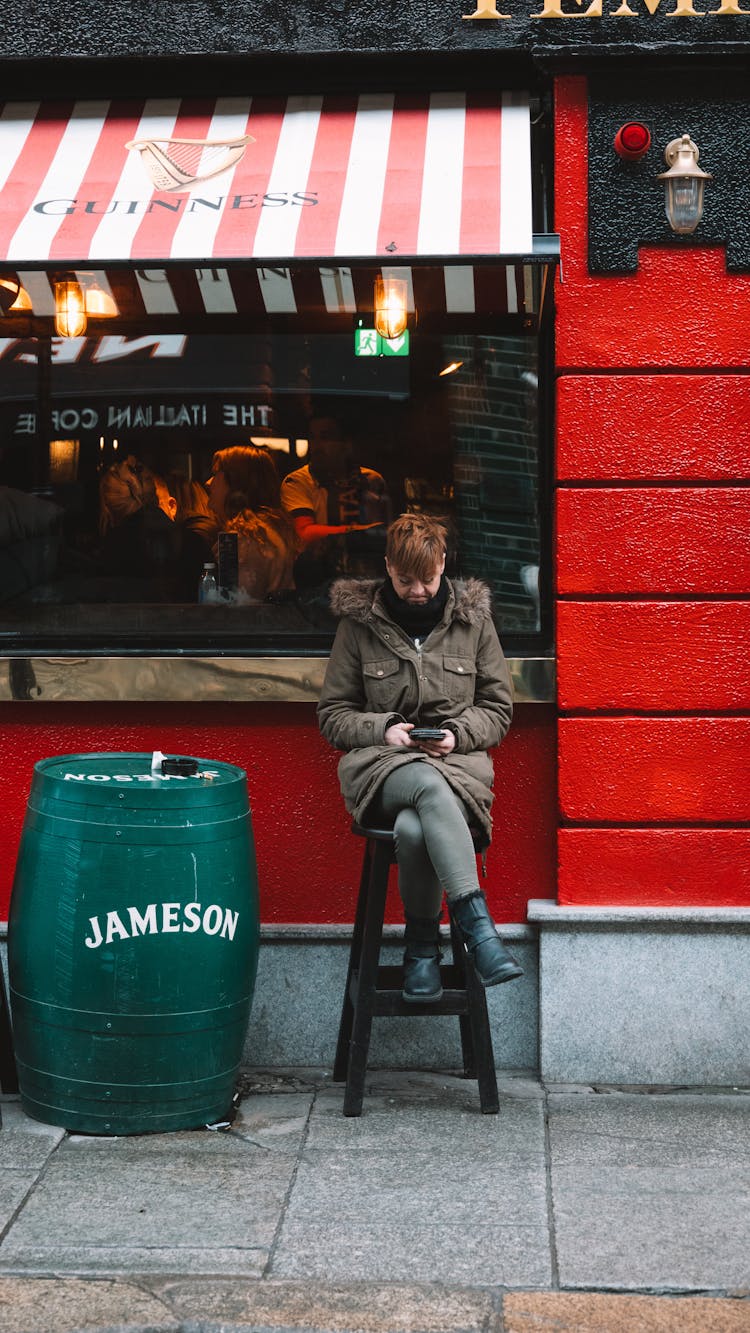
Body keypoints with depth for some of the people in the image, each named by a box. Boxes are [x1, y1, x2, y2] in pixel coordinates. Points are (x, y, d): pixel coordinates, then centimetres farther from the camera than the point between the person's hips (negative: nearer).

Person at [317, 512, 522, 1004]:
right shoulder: (359, 622, 7)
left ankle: (422, 946, -18)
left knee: (413, 829, -37)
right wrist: (382, 729, -9)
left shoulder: (473, 618, 10)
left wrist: (459, 734, -7)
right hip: (381, 763, 0)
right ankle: (478, 927, -42)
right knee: (430, 787, -40)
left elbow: (499, 708, 15)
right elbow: (333, 713, 12)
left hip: (456, 761, 1)